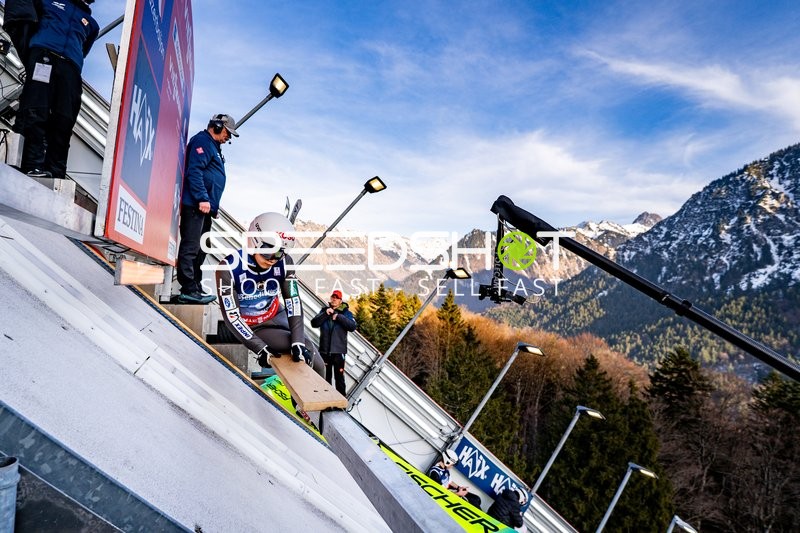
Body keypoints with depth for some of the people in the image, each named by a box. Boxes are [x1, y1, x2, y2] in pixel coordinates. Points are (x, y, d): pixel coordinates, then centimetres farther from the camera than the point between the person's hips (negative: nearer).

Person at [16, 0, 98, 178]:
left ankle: (55, 173, -22)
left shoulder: (91, 24, 31)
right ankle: (34, 166, -29)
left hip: (70, 65, 2)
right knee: (36, 113, -19)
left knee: (64, 120, -15)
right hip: (42, 53, -1)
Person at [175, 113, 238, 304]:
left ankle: (195, 287, 20)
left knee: (200, 249, 13)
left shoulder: (213, 146, 26)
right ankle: (189, 290, -12)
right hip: (195, 204, -11)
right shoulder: (202, 141, -6)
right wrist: (203, 199, -22)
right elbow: (194, 171, -18)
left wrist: (213, 205, 23)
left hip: (205, 207, 11)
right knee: (190, 248, -11)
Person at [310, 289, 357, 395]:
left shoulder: (345, 312, 0)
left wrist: (339, 317, -21)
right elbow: (314, 323, -4)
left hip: (338, 350, -3)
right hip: (324, 350, 3)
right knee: (325, 376, 15)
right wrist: (325, 314, -16)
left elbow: (353, 326, -14)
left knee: (339, 377, 0)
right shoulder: (324, 310, 8)